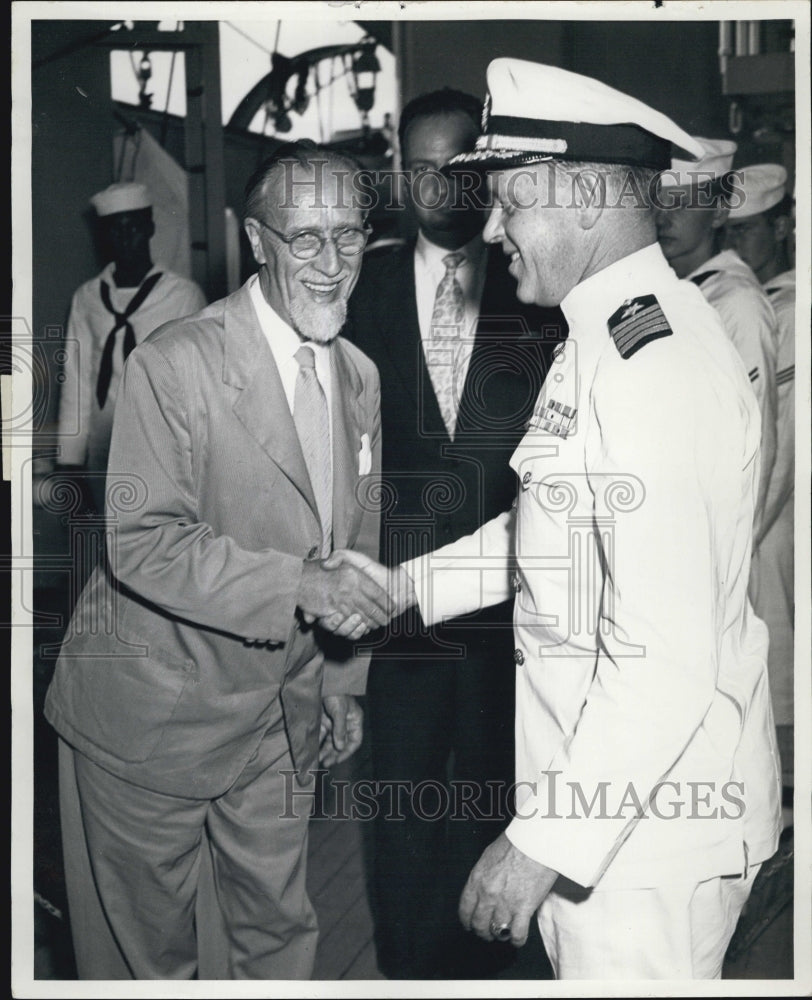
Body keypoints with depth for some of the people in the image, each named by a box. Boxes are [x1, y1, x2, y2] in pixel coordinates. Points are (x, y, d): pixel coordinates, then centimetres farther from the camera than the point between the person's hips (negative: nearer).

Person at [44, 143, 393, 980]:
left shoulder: (360, 378, 4)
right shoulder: (174, 365, -18)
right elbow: (143, 542, -23)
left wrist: (341, 677, 12)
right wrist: (296, 584, -32)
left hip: (283, 712, 6)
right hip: (152, 710, -5)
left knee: (277, 928, 18)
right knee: (145, 945, 13)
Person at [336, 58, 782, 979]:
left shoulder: (658, 368, -25)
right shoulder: (615, 332, 8)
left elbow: (665, 662, -29)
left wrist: (543, 842, -23)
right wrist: (409, 583, 14)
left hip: (648, 826, -9)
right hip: (598, 784, 9)